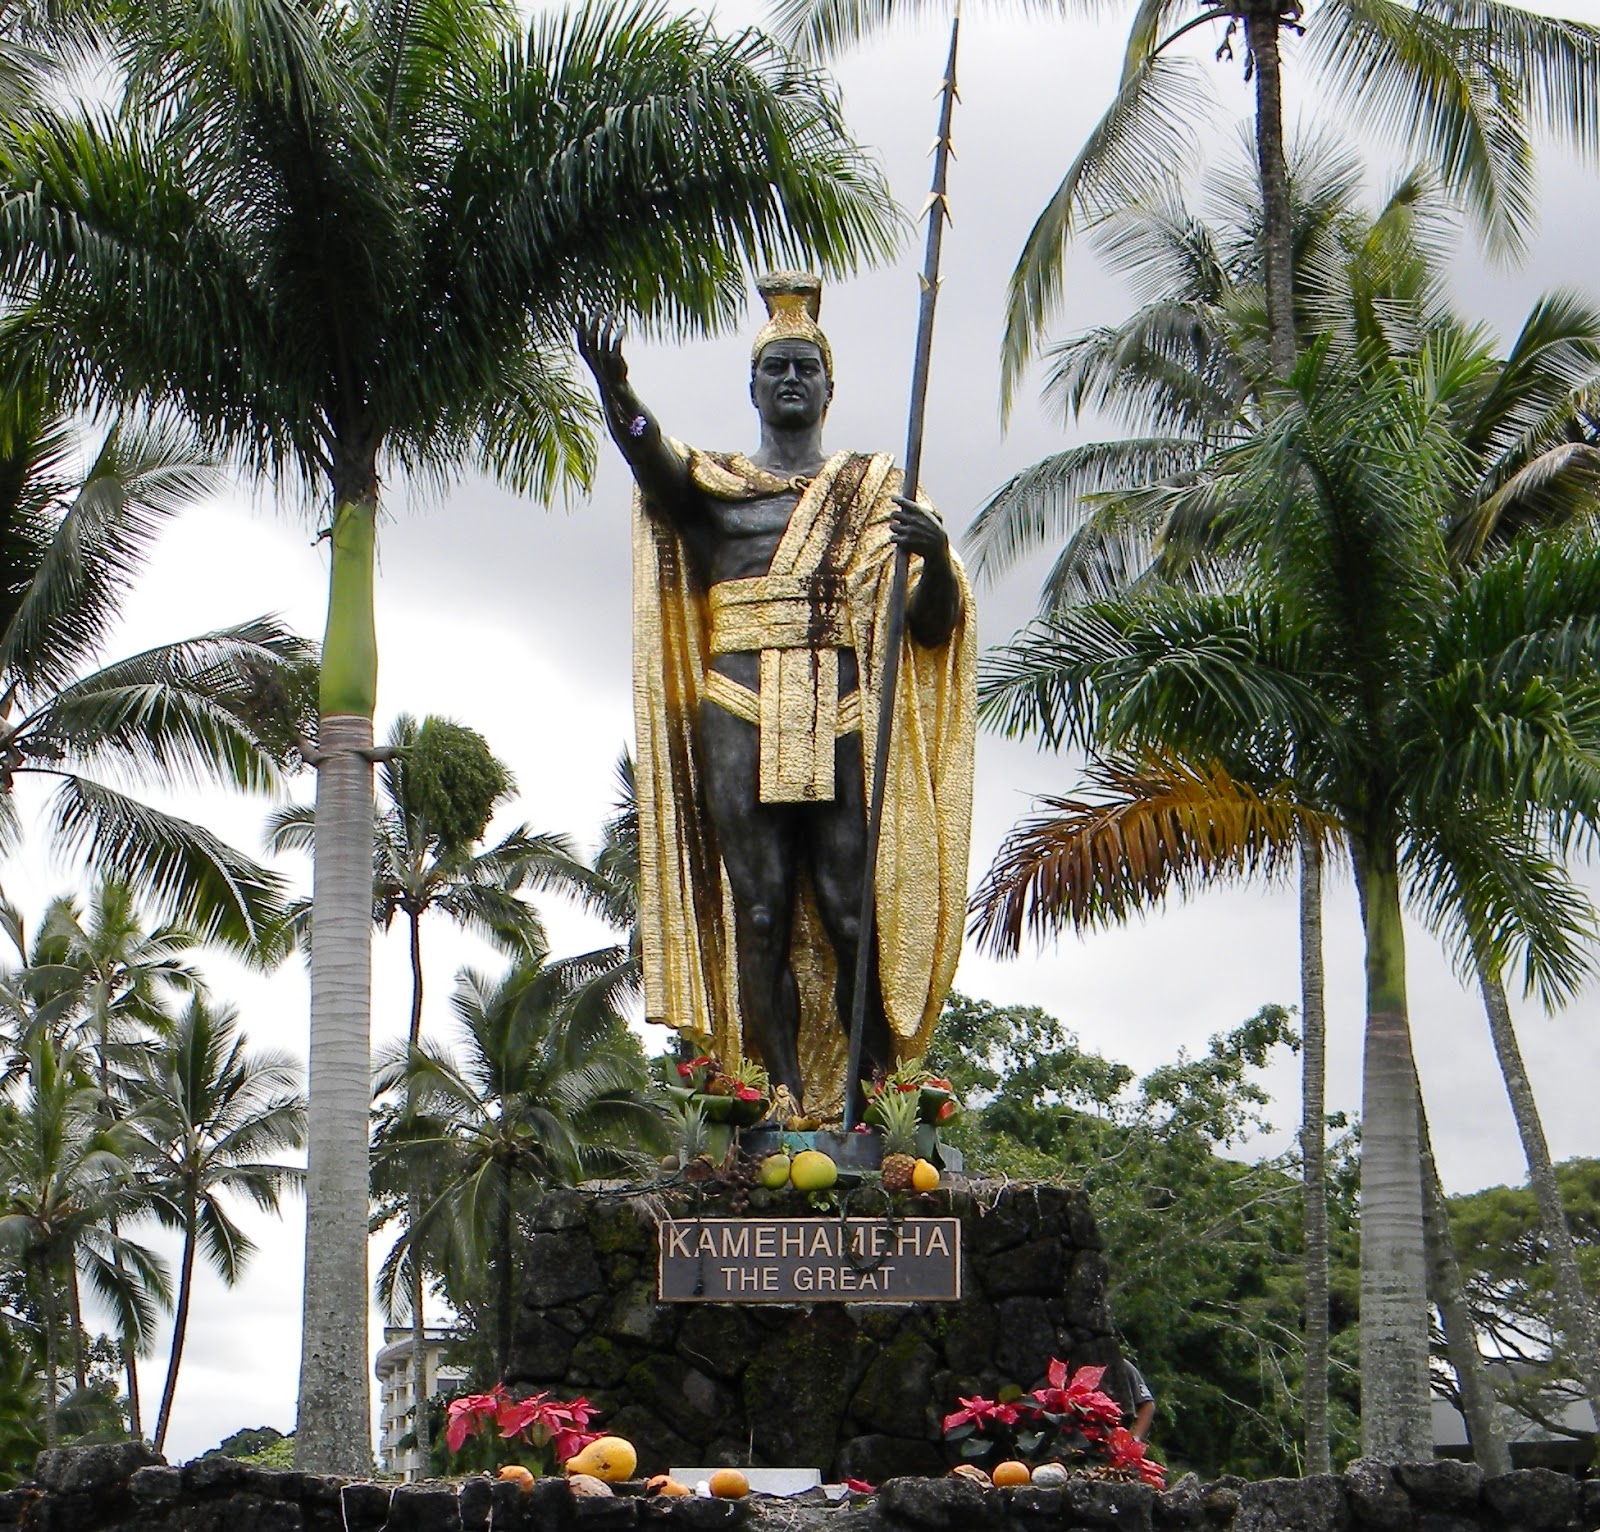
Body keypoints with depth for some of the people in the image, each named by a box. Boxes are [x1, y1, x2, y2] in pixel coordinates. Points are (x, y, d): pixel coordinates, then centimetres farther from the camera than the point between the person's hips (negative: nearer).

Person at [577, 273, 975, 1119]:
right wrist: (616, 393, -31)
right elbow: (654, 465, -10)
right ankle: (786, 1105, -8)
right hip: (741, 722, 0)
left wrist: (936, 557, -15)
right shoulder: (712, 484, 16)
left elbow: (933, 625, 8)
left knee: (850, 915, -9)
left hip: (843, 723, 0)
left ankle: (873, 1102, -7)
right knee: (759, 916, -7)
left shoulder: (873, 491, 17)